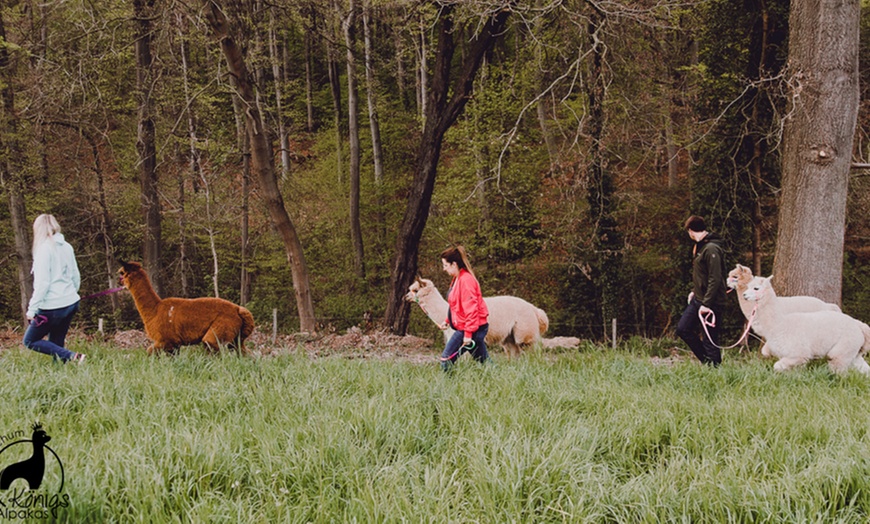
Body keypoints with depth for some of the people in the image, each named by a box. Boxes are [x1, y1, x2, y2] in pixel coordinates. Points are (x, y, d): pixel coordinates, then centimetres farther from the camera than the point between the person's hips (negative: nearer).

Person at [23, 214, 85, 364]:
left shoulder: (44, 248, -13)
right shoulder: (66, 247, 9)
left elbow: (42, 282, -17)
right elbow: (76, 277, 15)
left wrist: (32, 308, -14)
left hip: (52, 307, -8)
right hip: (71, 304, 8)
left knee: (30, 341, 6)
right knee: (56, 345, 17)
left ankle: (72, 356, -10)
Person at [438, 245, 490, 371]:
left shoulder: (466, 280, -19)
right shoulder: (457, 279, 13)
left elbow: (471, 308, -22)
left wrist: (468, 333, -23)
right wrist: (447, 320, 12)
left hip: (469, 328, -10)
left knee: (446, 359, -7)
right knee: (483, 361, 12)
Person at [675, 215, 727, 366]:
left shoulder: (712, 249, -19)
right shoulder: (700, 246, 12)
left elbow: (715, 279, -22)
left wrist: (707, 304, -22)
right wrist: (695, 291, 13)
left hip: (711, 303, -10)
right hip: (698, 300, 10)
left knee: (709, 340, -4)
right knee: (682, 329, 12)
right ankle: (706, 360, 20)